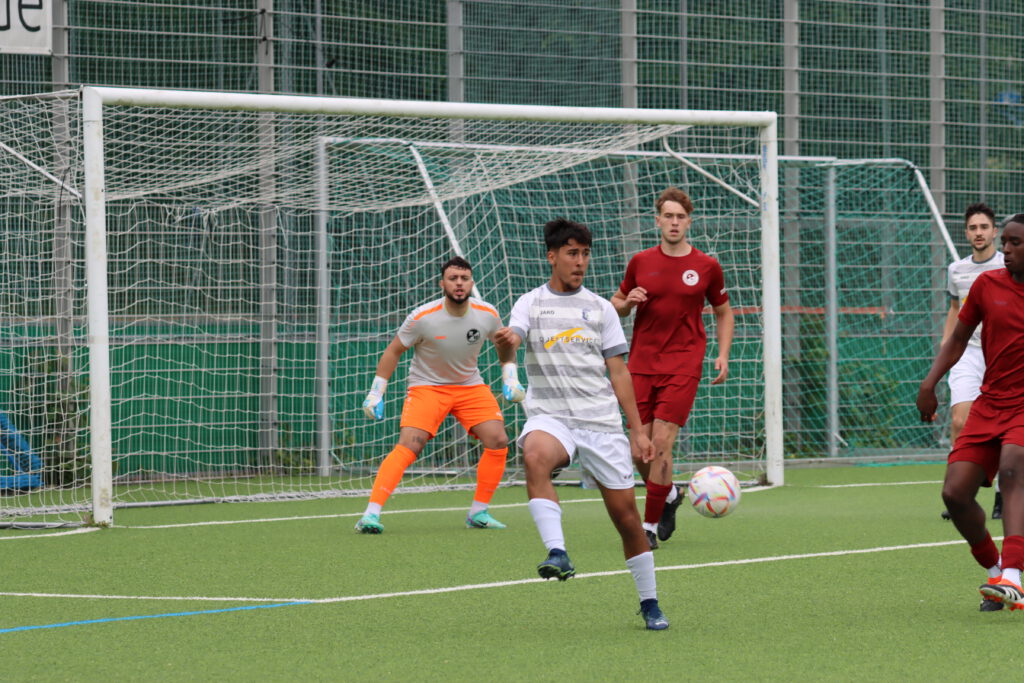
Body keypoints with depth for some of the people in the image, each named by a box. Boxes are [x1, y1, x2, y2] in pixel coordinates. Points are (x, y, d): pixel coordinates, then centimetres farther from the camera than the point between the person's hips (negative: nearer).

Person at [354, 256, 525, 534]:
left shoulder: (487, 314, -10)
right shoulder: (423, 317, -20)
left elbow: (505, 344, 11)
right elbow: (393, 351, -7)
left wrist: (510, 379, -1)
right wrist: (376, 393, -8)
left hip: (470, 386, 4)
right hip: (426, 386, -4)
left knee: (498, 441, -11)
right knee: (408, 446, -23)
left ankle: (479, 512, 5)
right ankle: (371, 514, -26)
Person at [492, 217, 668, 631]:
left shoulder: (600, 309, 11)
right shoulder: (531, 304, 6)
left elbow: (618, 372, 13)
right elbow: (513, 338, -15)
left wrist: (637, 431, 9)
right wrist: (505, 342, -40)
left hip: (602, 421, 2)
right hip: (550, 415, -2)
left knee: (625, 512, 1)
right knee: (535, 455, -38)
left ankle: (649, 604, 17)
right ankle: (557, 553, -45)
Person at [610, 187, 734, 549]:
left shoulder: (707, 267, 2)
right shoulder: (641, 262, 6)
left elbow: (723, 313, 14)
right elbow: (616, 303, 17)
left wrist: (723, 355, 1)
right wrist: (628, 302, -7)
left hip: (683, 366, -3)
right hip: (641, 365, 3)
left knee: (661, 444, -12)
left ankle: (650, 526, -3)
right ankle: (670, 495, 31)